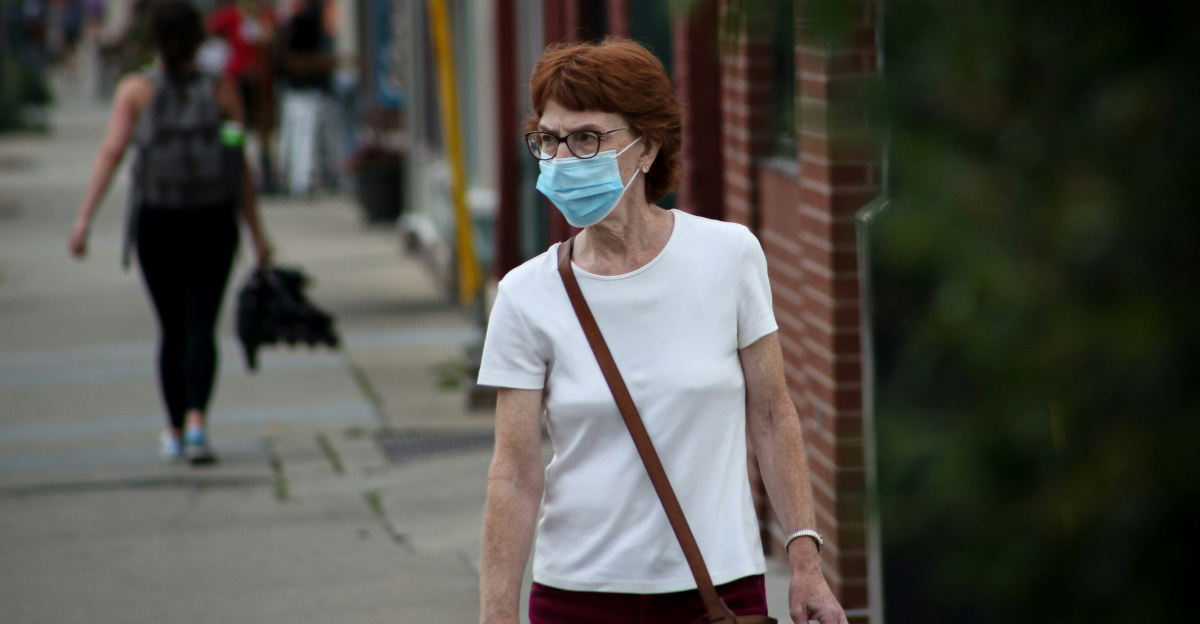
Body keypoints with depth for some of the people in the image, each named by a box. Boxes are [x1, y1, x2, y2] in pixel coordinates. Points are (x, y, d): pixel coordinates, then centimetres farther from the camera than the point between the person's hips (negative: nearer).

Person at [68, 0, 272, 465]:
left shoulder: (136, 90, -2)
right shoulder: (222, 91, 0)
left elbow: (111, 152, -11)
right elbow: (241, 168, 0)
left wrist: (83, 219, -14)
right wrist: (257, 232, 7)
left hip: (155, 222, 1)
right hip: (212, 222, -1)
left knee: (172, 328, 15)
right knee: (200, 326, -6)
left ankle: (175, 433, 25)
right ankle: (196, 422, -27)